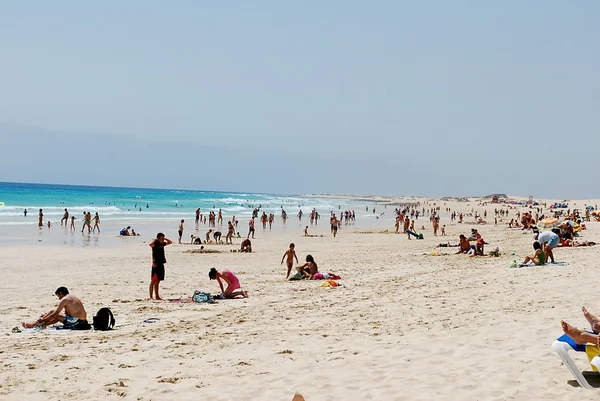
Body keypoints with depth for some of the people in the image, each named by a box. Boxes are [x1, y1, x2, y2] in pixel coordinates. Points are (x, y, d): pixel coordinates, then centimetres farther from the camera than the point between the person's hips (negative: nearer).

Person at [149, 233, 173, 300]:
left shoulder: (162, 244, 13)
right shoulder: (155, 244, -11)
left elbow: (170, 242, 27)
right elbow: (150, 244, -34)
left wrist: (165, 239, 12)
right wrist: (155, 240, -17)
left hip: (161, 264, 8)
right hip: (156, 265, -8)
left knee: (157, 282, 13)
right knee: (153, 281, -6)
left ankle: (157, 296, 17)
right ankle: (151, 297, -6)